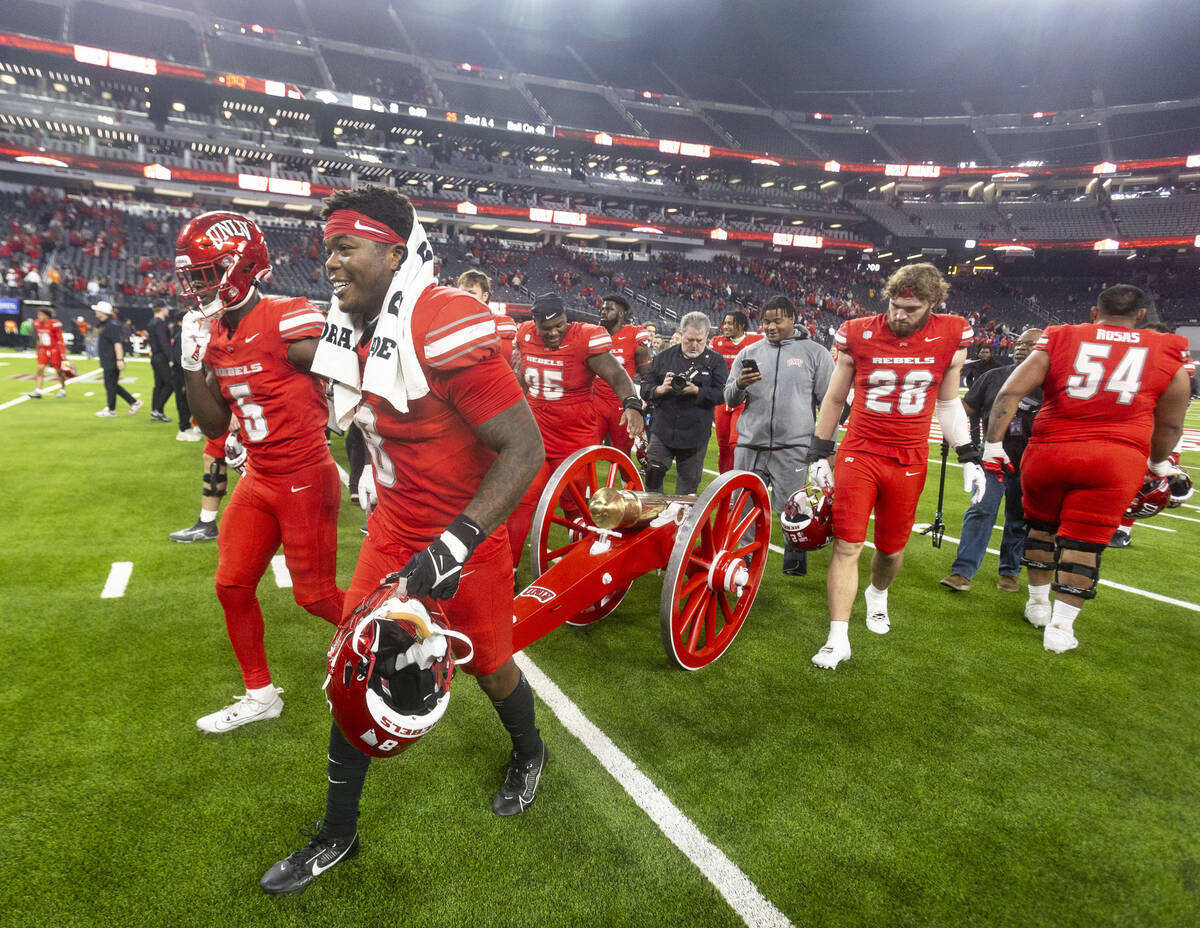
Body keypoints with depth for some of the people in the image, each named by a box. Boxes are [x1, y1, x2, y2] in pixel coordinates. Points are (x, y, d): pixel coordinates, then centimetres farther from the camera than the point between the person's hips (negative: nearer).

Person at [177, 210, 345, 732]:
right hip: (258, 479, 8)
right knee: (233, 586, 13)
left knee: (316, 596, 1)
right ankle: (260, 695, 32)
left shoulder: (288, 322, -19)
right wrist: (191, 366, -1)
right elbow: (214, 426, 11)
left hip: (306, 480, -8)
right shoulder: (213, 336, 7)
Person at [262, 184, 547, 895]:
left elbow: (526, 448, -27)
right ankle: (338, 835, 33)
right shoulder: (352, 330, 0)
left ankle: (530, 755, 50)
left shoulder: (448, 330, -26)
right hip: (393, 531, 7)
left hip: (466, 538, -7)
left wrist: (453, 546, -29)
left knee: (489, 667, 15)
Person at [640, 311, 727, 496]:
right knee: (653, 476, -2)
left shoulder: (716, 361, 2)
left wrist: (696, 391, -20)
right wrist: (660, 389, -15)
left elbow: (722, 393, -7)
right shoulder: (663, 357, 6)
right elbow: (645, 389, 5)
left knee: (688, 483, 9)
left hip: (695, 434, -1)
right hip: (662, 430, 1)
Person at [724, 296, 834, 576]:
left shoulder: (815, 353, 4)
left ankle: (796, 566, 19)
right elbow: (730, 400, 12)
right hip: (750, 446, 3)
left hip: (793, 448, -3)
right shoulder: (749, 353, 11)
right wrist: (739, 385, -10)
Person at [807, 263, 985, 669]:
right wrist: (819, 454, 6)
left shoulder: (951, 336, -1)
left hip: (909, 462, 2)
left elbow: (948, 402, 11)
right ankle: (838, 638, 2)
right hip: (859, 453, -1)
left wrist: (969, 457, 7)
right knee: (847, 545, -6)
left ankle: (878, 594, 46)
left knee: (891, 549, 12)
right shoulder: (859, 334, -5)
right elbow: (834, 398, 6)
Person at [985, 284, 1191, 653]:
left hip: (1049, 453, 0)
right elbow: (1170, 425, 17)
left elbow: (1010, 393, -5)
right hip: (1117, 459, 0)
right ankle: (1060, 627, 11)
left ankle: (1038, 603, 33)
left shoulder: (1060, 340, 4)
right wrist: (1158, 462, 33)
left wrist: (993, 444, -1)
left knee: (1040, 525, 21)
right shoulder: (1168, 354, 8)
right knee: (1084, 541, 8)